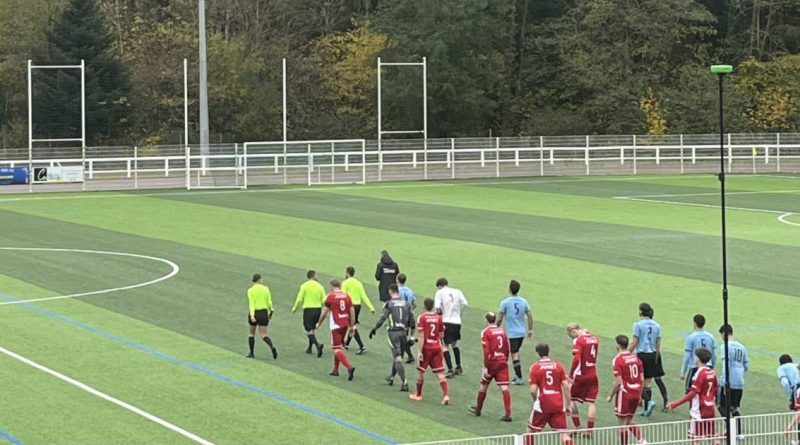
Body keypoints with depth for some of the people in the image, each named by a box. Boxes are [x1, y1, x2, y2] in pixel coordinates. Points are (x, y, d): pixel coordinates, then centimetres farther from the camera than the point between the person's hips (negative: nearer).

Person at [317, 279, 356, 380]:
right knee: (338, 347, 21)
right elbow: (352, 312, 6)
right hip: (345, 325, 6)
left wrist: (319, 323, 13)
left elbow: (324, 312, -3)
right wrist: (351, 326, 14)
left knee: (336, 349, -6)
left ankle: (349, 367, -25)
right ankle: (335, 370, 28)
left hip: (336, 326, -6)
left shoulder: (330, 296, -8)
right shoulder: (346, 296, 6)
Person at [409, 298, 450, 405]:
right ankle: (446, 395, -12)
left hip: (426, 348, -3)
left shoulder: (422, 318, -11)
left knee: (420, 371, 14)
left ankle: (418, 395, 26)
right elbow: (441, 335, 8)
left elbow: (421, 336, -14)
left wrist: (420, 351, -13)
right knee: (440, 373, 1)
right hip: (437, 347, 3)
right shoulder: (438, 317, 2)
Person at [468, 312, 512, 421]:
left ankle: (478, 409, 32)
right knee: (504, 387, -3)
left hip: (491, 363, -4)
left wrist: (485, 367, -12)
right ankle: (508, 414, -13)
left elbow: (486, 352, -13)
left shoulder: (486, 332, -7)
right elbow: (507, 349, 14)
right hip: (503, 362, 4)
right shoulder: (502, 331, 9)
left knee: (483, 386, 15)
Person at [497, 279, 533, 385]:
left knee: (514, 354, -3)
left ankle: (519, 378, -6)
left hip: (511, 333, -6)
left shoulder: (505, 302, -12)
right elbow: (530, 316, 6)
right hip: (522, 332, 6)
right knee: (516, 352, 21)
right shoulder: (524, 302, 1)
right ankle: (517, 375, 25)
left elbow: (500, 318, -8)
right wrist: (530, 329, 17)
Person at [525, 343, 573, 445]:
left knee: (531, 429, 17)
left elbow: (533, 390, -8)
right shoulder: (558, 366, 4)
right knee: (563, 433, 1)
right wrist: (568, 404, 7)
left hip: (542, 405, -2)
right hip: (558, 405, 2)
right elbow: (566, 386, 0)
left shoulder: (535, 367, -3)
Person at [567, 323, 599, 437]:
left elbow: (576, 359, -21)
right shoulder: (595, 338, 7)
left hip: (580, 376, -6)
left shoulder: (578, 340, -13)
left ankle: (577, 428, 8)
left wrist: (571, 376, -18)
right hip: (593, 375, 6)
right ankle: (589, 431, 5)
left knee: (571, 399, 9)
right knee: (590, 403, 6)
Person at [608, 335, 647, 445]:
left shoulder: (618, 360, -13)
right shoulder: (635, 358, 6)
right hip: (636, 394, 7)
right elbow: (642, 379, 8)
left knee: (622, 423, 4)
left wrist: (611, 396, -6)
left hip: (624, 394, -7)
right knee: (629, 421, 19)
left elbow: (618, 382, -18)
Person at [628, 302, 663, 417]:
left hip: (641, 355, -5)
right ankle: (646, 409, 12)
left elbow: (634, 343, -13)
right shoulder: (656, 326, 6)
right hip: (652, 355, 5)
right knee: (648, 382, 11)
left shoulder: (638, 325, -11)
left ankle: (649, 401, -18)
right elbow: (658, 344, 9)